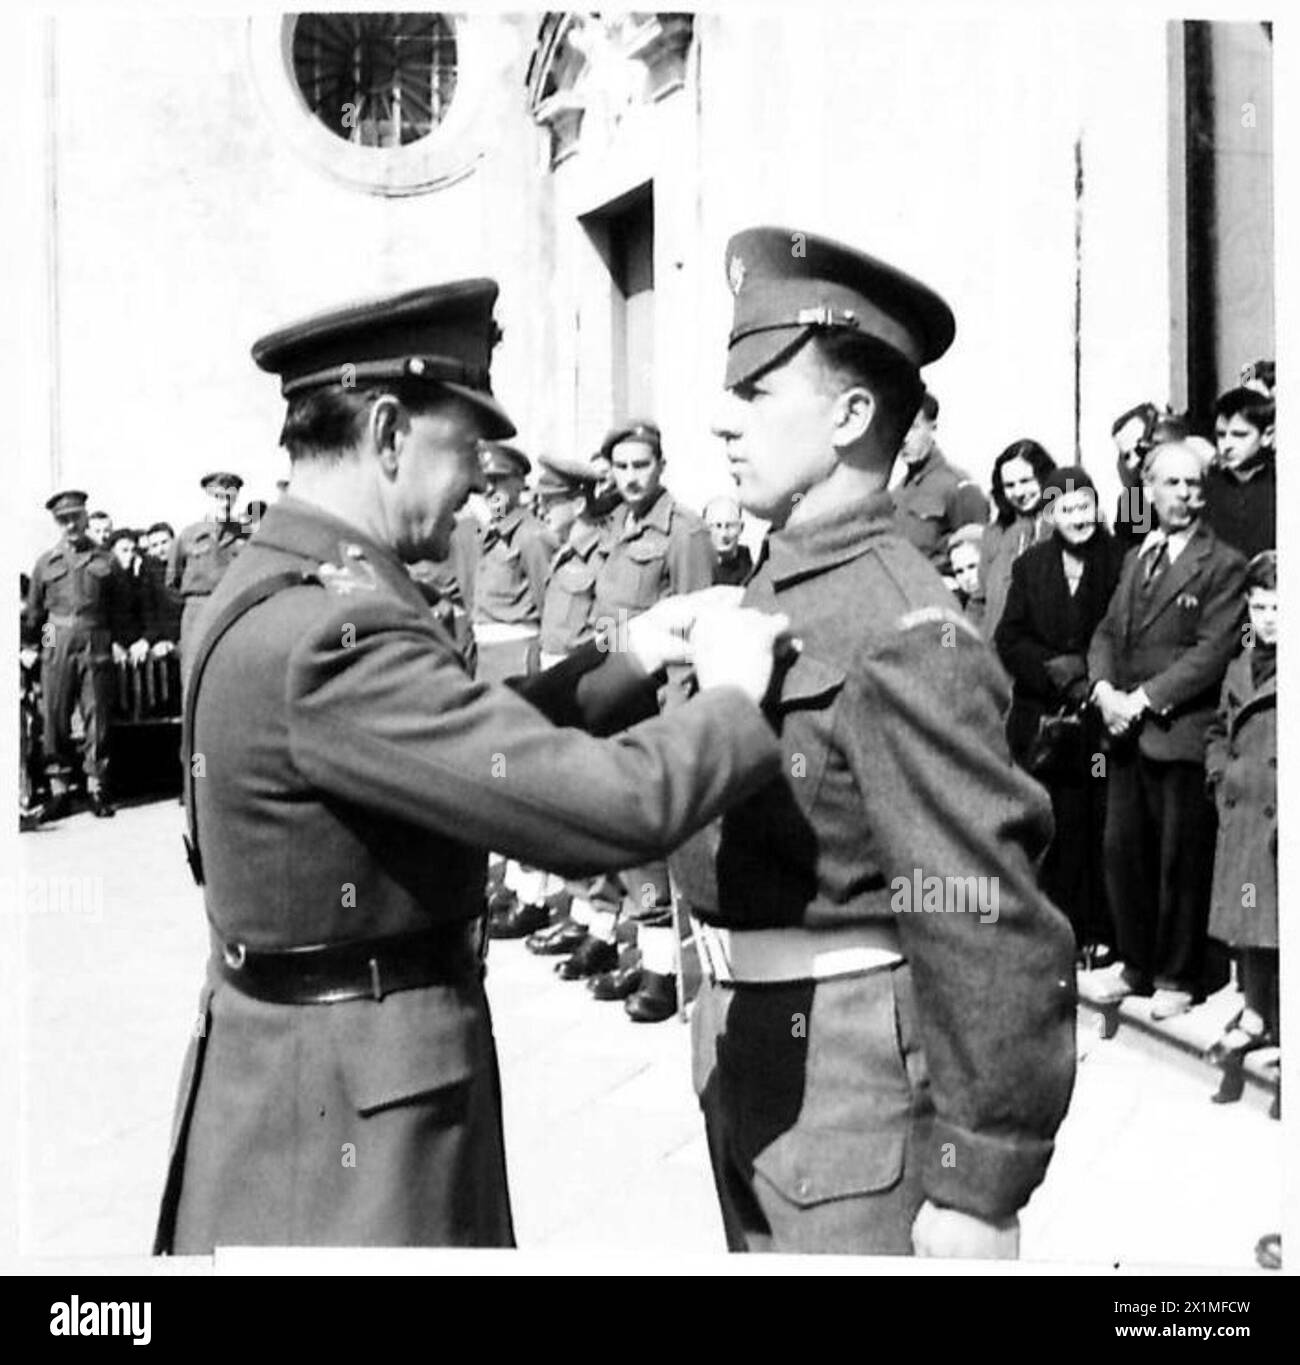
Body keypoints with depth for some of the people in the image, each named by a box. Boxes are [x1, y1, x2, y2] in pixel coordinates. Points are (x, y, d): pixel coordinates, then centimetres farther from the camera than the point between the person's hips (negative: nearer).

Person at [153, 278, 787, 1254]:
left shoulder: (284, 589, 5)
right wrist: (732, 696, -14)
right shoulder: (331, 632, -27)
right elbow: (606, 808, -32)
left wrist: (630, 664, 3)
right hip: (350, 1117, -10)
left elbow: (482, 743, 13)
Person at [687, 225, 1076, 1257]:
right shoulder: (771, 590, 4)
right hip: (743, 1041, 8)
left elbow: (994, 931, -23)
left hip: (855, 1065, -8)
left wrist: (980, 1190, -20)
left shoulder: (904, 635, -22)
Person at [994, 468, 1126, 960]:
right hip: (1046, 721, 2)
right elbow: (1009, 639, 4)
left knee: (1102, 829, 1)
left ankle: (1102, 933, 12)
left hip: (1103, 717, -1)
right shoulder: (1030, 565, 8)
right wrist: (1057, 671, -10)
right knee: (1059, 826, 2)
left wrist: (1083, 669, -13)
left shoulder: (1120, 561, 0)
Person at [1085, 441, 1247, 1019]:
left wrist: (1144, 699, -17)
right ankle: (1136, 964, 26)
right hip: (1127, 732, 6)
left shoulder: (1222, 565, -5)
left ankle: (1178, 978, 18)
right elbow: (1107, 632, 14)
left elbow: (1213, 651, -13)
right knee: (1122, 851, 10)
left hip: (1181, 735, -6)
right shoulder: (1135, 559, 16)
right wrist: (1104, 688, -6)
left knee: (1181, 862, 3)